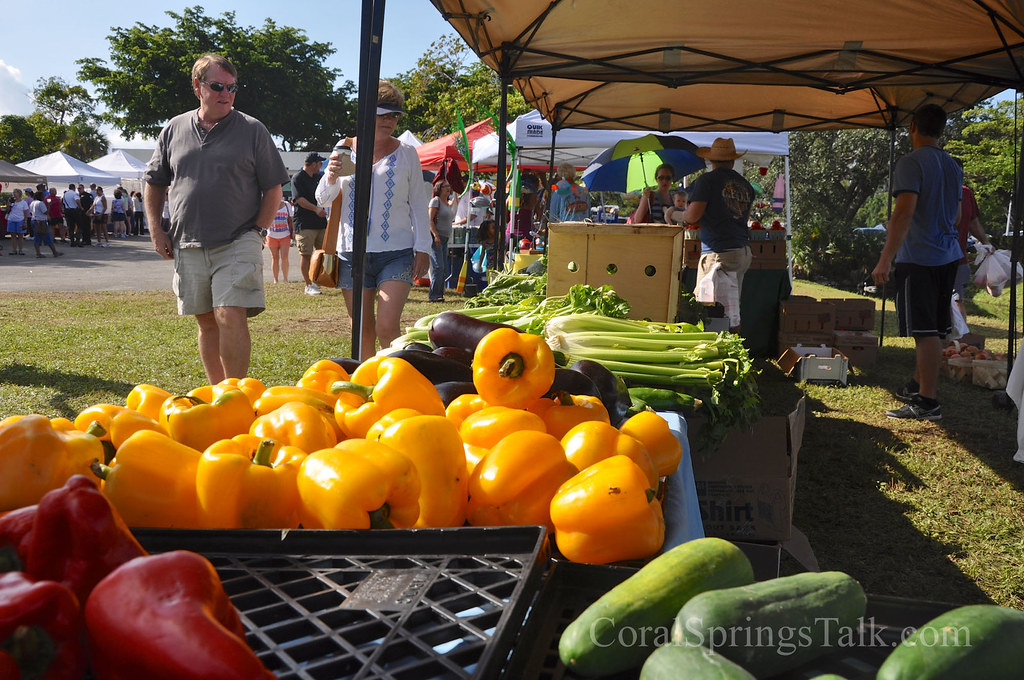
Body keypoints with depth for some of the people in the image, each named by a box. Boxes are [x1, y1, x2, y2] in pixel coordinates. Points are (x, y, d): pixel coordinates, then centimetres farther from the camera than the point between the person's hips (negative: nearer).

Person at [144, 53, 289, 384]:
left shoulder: (252, 130, 3)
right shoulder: (174, 129, 11)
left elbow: (273, 188, 3)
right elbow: (154, 183, 19)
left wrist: (256, 230, -5)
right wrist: (155, 230, 10)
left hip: (237, 244, -4)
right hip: (188, 245, 4)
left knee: (231, 316, -15)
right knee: (207, 322, 11)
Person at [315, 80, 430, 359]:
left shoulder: (406, 153, 4)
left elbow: (418, 204, 7)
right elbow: (323, 200, 8)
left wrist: (422, 248, 1)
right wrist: (331, 177, -13)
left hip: (396, 252, -2)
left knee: (387, 327, -15)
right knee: (362, 330, 8)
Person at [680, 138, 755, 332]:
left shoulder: (707, 180, -5)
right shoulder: (745, 185, 15)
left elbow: (693, 215, -13)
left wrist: (683, 216, 11)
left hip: (719, 252, -7)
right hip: (744, 251, 7)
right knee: (733, 308, 14)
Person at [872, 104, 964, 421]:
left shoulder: (911, 163, -12)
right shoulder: (953, 166, 14)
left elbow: (904, 213, -22)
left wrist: (885, 260, -22)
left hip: (918, 259, -8)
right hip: (948, 256, 8)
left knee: (925, 332, -7)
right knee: (931, 331, 16)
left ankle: (928, 402, -4)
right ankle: (918, 385, 29)